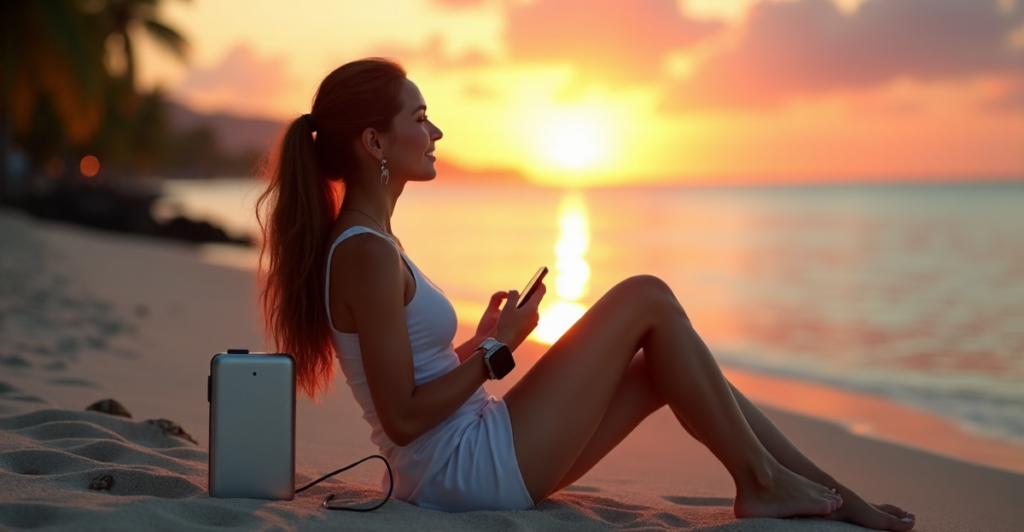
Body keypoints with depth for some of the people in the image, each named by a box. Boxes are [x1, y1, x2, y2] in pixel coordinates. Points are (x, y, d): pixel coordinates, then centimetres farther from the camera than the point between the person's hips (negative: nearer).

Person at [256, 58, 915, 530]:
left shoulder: (364, 242, 12)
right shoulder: (366, 254, -19)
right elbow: (401, 418, -21)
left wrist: (482, 340, 10)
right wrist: (496, 348, -12)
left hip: (458, 467, 10)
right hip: (471, 467, -10)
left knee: (669, 363, 10)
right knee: (647, 297, -8)